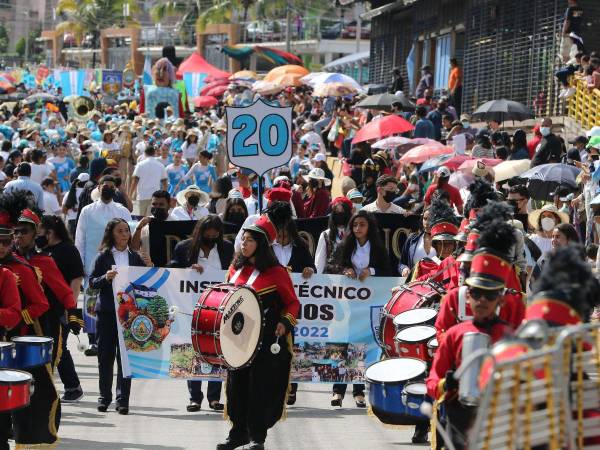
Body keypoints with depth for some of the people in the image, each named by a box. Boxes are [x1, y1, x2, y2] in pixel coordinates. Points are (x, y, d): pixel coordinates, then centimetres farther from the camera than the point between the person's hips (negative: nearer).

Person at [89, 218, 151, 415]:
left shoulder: (135, 256, 8)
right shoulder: (104, 256, 2)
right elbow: (92, 282, 1)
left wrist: (149, 268, -5)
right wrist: (106, 278, -17)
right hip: (106, 312, -1)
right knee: (105, 355, 5)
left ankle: (123, 399, 3)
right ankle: (104, 397, 15)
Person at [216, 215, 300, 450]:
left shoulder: (275, 272, -8)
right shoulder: (236, 268, 9)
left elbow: (293, 303, -4)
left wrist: (285, 323, -18)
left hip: (266, 340, -6)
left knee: (259, 386, -2)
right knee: (236, 384, 7)